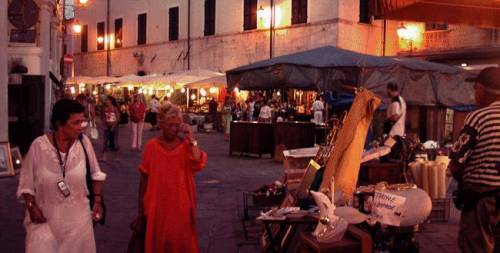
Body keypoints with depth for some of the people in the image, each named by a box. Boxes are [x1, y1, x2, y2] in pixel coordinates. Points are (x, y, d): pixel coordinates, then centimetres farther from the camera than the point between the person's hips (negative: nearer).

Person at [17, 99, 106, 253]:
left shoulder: (84, 142, -10)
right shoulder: (39, 146, -14)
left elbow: (95, 174, 4)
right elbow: (26, 181, -2)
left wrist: (98, 199, 1)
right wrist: (31, 205, -12)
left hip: (78, 216, 2)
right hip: (45, 217, -2)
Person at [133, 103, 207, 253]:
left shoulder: (186, 145, -3)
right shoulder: (152, 146, -4)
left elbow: (198, 165, -22)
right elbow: (144, 179, 0)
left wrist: (191, 139, -22)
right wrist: (141, 209, 2)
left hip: (180, 205, 0)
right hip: (157, 206, 0)